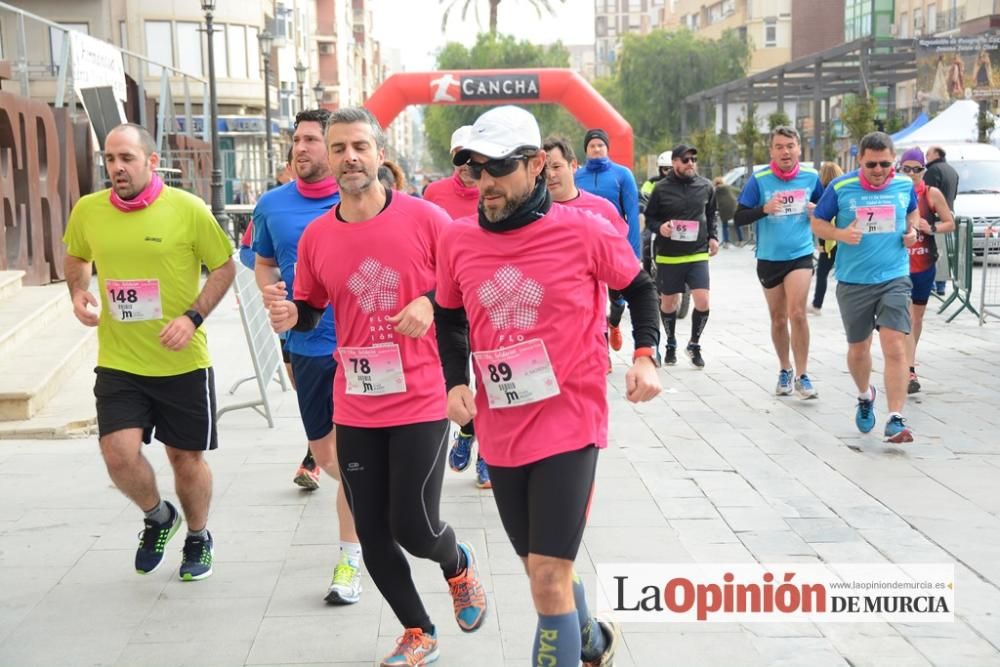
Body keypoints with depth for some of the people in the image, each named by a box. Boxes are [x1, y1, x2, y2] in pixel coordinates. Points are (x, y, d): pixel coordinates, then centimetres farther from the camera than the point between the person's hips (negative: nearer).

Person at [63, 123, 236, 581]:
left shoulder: (187, 209, -11)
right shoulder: (87, 211, -1)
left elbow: (224, 267, -2)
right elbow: (76, 258, 19)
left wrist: (193, 316, -15)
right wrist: (78, 292, -1)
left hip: (183, 363, -2)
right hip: (118, 363, 2)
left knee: (186, 457, 10)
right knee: (119, 454, -11)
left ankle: (198, 538, 37)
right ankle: (158, 517, 22)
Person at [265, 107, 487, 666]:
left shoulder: (426, 219, -9)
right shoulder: (315, 236, 1)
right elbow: (309, 311, 14)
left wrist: (430, 304, -18)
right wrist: (290, 317, -8)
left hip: (421, 402, -4)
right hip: (355, 410, 4)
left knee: (413, 525, -3)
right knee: (372, 534, 9)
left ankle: (459, 567, 35)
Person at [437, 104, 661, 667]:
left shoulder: (584, 230, -11)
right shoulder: (457, 240, -2)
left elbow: (639, 287, 7)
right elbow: (450, 317, 15)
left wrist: (646, 356, -6)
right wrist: (456, 382, 0)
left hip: (569, 424, -4)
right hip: (500, 431, 5)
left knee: (548, 575, -10)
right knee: (544, 569, 20)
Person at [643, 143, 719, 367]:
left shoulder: (706, 186, 5)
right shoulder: (661, 189, -3)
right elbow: (649, 217, 5)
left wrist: (713, 236, 5)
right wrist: (659, 227, -15)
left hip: (698, 255, 1)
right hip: (668, 256, -1)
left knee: (703, 302, -11)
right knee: (668, 302, 11)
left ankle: (694, 344, 11)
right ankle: (671, 344, 34)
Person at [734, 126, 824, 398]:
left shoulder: (811, 176, -2)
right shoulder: (759, 179, -8)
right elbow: (739, 217, -8)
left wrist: (816, 211, -8)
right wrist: (764, 209, -26)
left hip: (800, 254, -1)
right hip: (769, 257, 1)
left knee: (797, 313, -15)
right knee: (778, 319, 13)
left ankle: (801, 375, -5)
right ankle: (785, 370, 31)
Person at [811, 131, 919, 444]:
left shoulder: (905, 184, 0)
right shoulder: (841, 187, -7)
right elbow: (817, 222, 3)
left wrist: (912, 231, 1)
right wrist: (840, 234, -16)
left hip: (894, 279, 0)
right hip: (853, 282, 0)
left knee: (895, 347, -14)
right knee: (858, 349, 14)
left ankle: (895, 419, -11)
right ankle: (865, 396, 44)